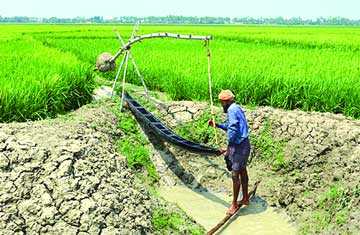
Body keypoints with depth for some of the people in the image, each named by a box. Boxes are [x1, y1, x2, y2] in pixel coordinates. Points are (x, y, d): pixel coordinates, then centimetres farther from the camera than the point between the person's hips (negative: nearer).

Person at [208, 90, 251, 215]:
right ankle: (245, 198, 32)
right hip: (244, 144, 11)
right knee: (242, 171, 19)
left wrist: (228, 148, -17)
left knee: (235, 175, -3)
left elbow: (233, 131, -23)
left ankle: (234, 204, 6)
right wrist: (217, 125, 15)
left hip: (238, 146, -10)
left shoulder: (232, 110, -18)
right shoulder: (237, 109, 14)